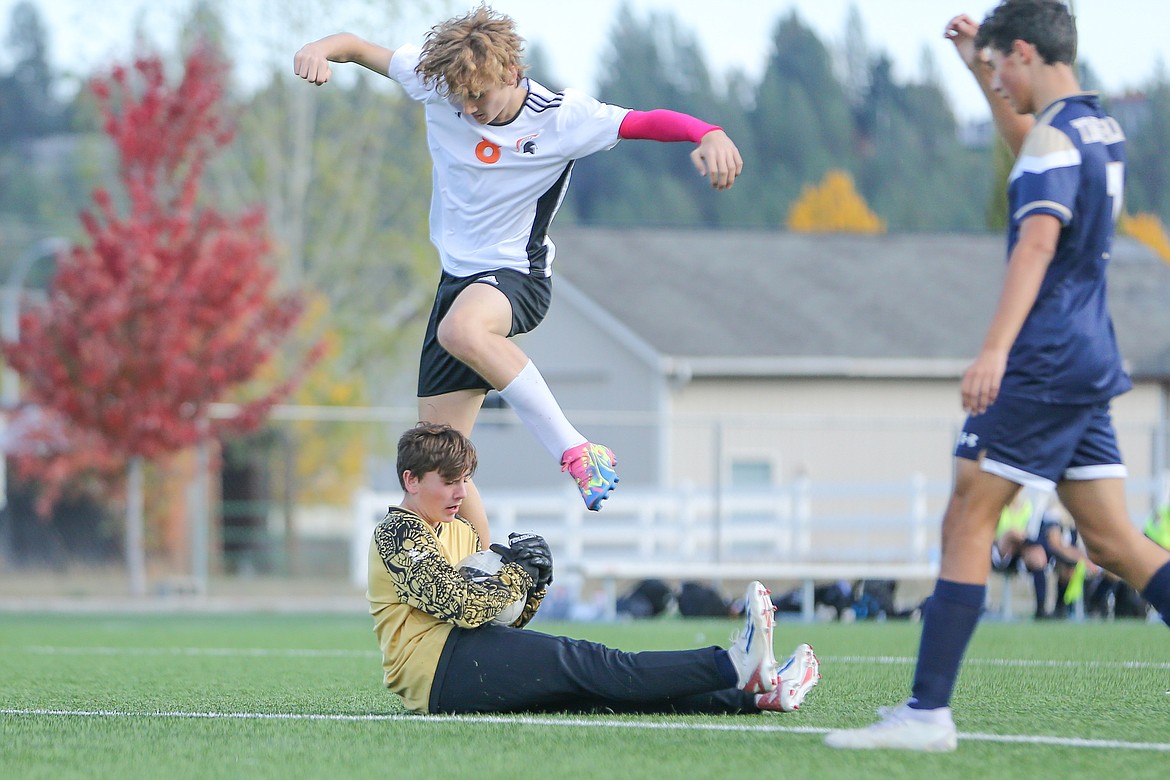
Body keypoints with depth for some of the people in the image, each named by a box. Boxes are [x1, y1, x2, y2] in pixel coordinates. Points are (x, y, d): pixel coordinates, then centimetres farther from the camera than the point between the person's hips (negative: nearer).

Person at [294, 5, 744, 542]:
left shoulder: (560, 117, -16)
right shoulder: (437, 84, -6)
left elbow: (647, 122, -19)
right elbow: (358, 47, 3)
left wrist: (709, 136, -39)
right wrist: (320, 49, -20)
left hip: (517, 276, -6)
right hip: (457, 278, 6)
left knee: (461, 329, -41)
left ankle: (576, 452, -30)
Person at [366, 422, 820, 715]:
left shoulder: (460, 532, 25)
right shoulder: (397, 534, -4)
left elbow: (506, 620, 20)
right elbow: (463, 607, -18)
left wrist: (533, 578, 0)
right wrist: (519, 573, -4)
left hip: (461, 665, 9)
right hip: (437, 671, -9)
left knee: (584, 686, -9)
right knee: (581, 664, -21)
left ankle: (752, 696, -26)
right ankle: (732, 667, -33)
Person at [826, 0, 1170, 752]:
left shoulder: (1056, 136, -13)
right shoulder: (1102, 129, 15)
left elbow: (1038, 240, -28)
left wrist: (996, 350, -36)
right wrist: (979, 67, 36)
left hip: (1045, 365, -9)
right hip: (1091, 363, 9)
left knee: (967, 523, -7)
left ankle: (928, 711, -10)